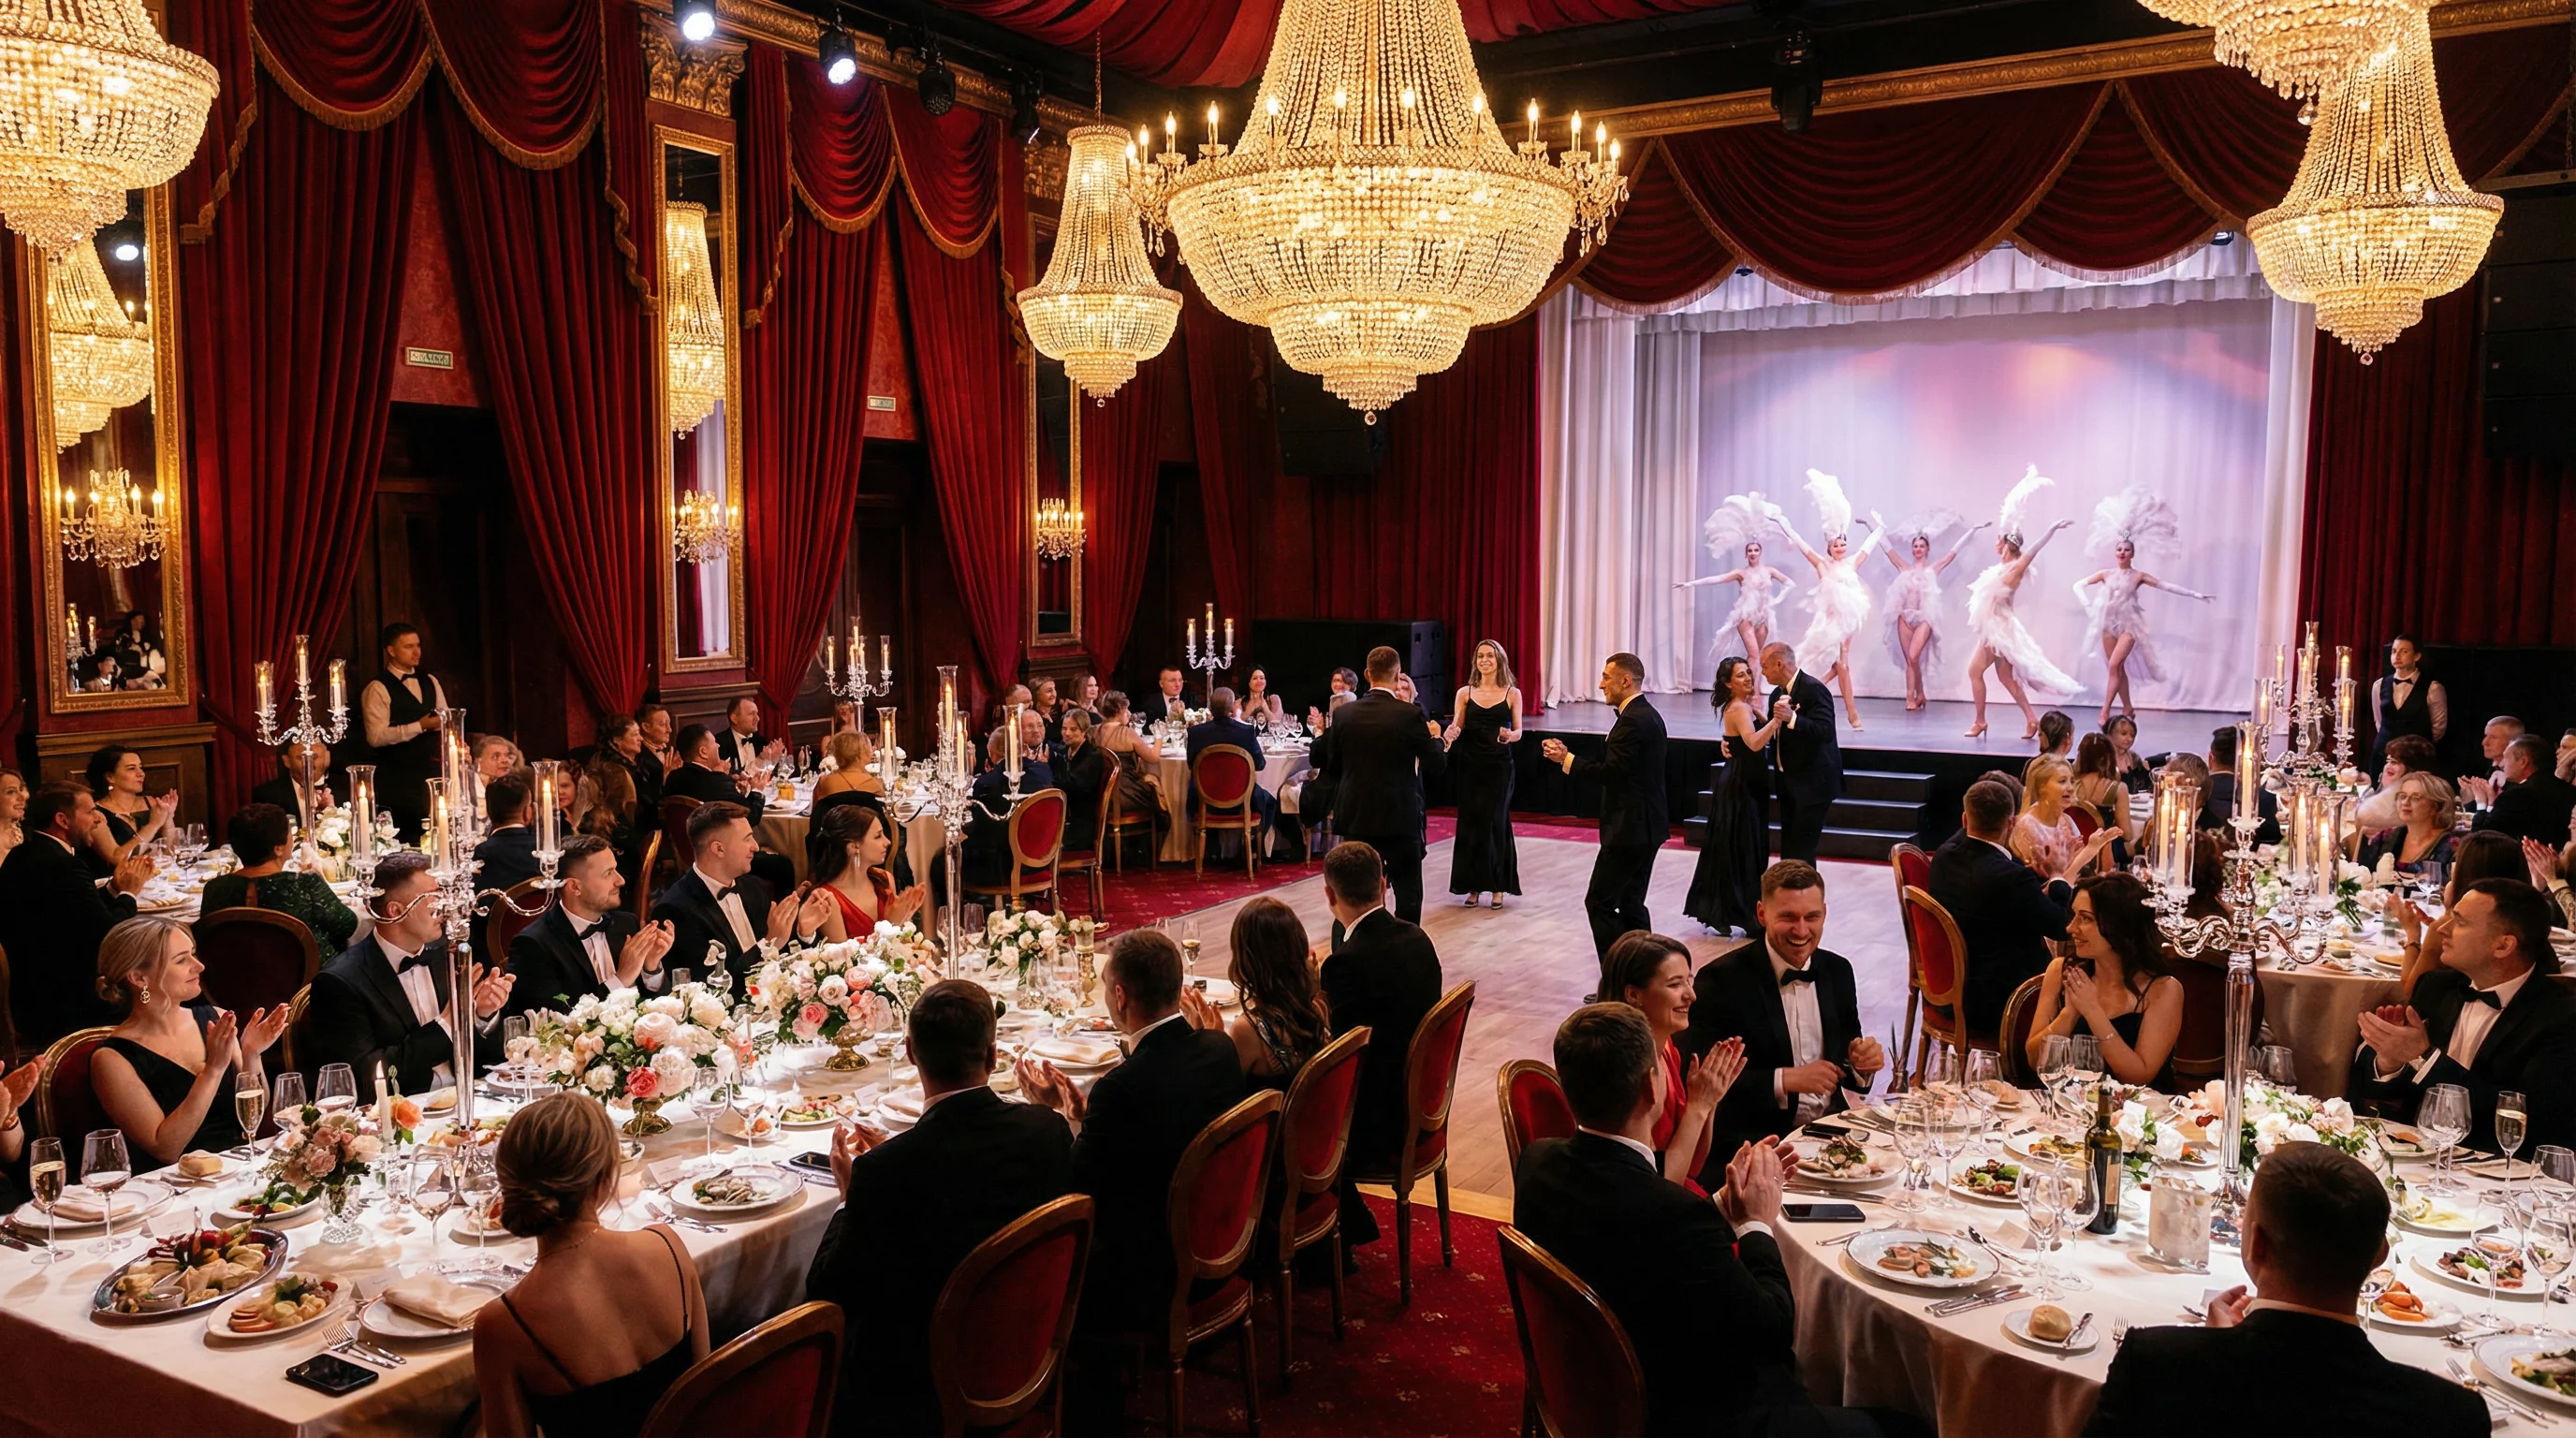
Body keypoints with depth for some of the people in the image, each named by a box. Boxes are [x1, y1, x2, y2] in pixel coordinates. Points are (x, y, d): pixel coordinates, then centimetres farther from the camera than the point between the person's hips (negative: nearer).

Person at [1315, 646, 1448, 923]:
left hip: (1356, 816, 4)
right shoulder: (1410, 714, -12)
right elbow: (1437, 763, -7)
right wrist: (1436, 737, 13)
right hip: (1400, 817, -4)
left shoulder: (1344, 715, -1)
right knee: (1408, 893, 5)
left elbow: (1332, 767, 5)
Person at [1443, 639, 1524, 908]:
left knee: (1495, 822, -2)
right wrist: (1447, 736, -22)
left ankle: (1497, 886, 8)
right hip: (1470, 765, 2)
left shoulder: (1512, 693, 3)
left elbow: (1518, 731, 3)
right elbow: (1456, 727, 1)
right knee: (1470, 822, 2)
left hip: (1499, 766, -1)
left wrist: (1509, 736, -20)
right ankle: (1473, 885, 12)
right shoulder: (1465, 693, 5)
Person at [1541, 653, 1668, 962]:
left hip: (1630, 829, -11)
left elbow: (1611, 772, -23)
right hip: (1644, 826, 11)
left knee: (1599, 902, -6)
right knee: (1630, 904, 14)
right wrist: (1568, 757, 8)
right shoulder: (1647, 715, 14)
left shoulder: (1632, 721, -18)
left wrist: (1566, 760, -13)